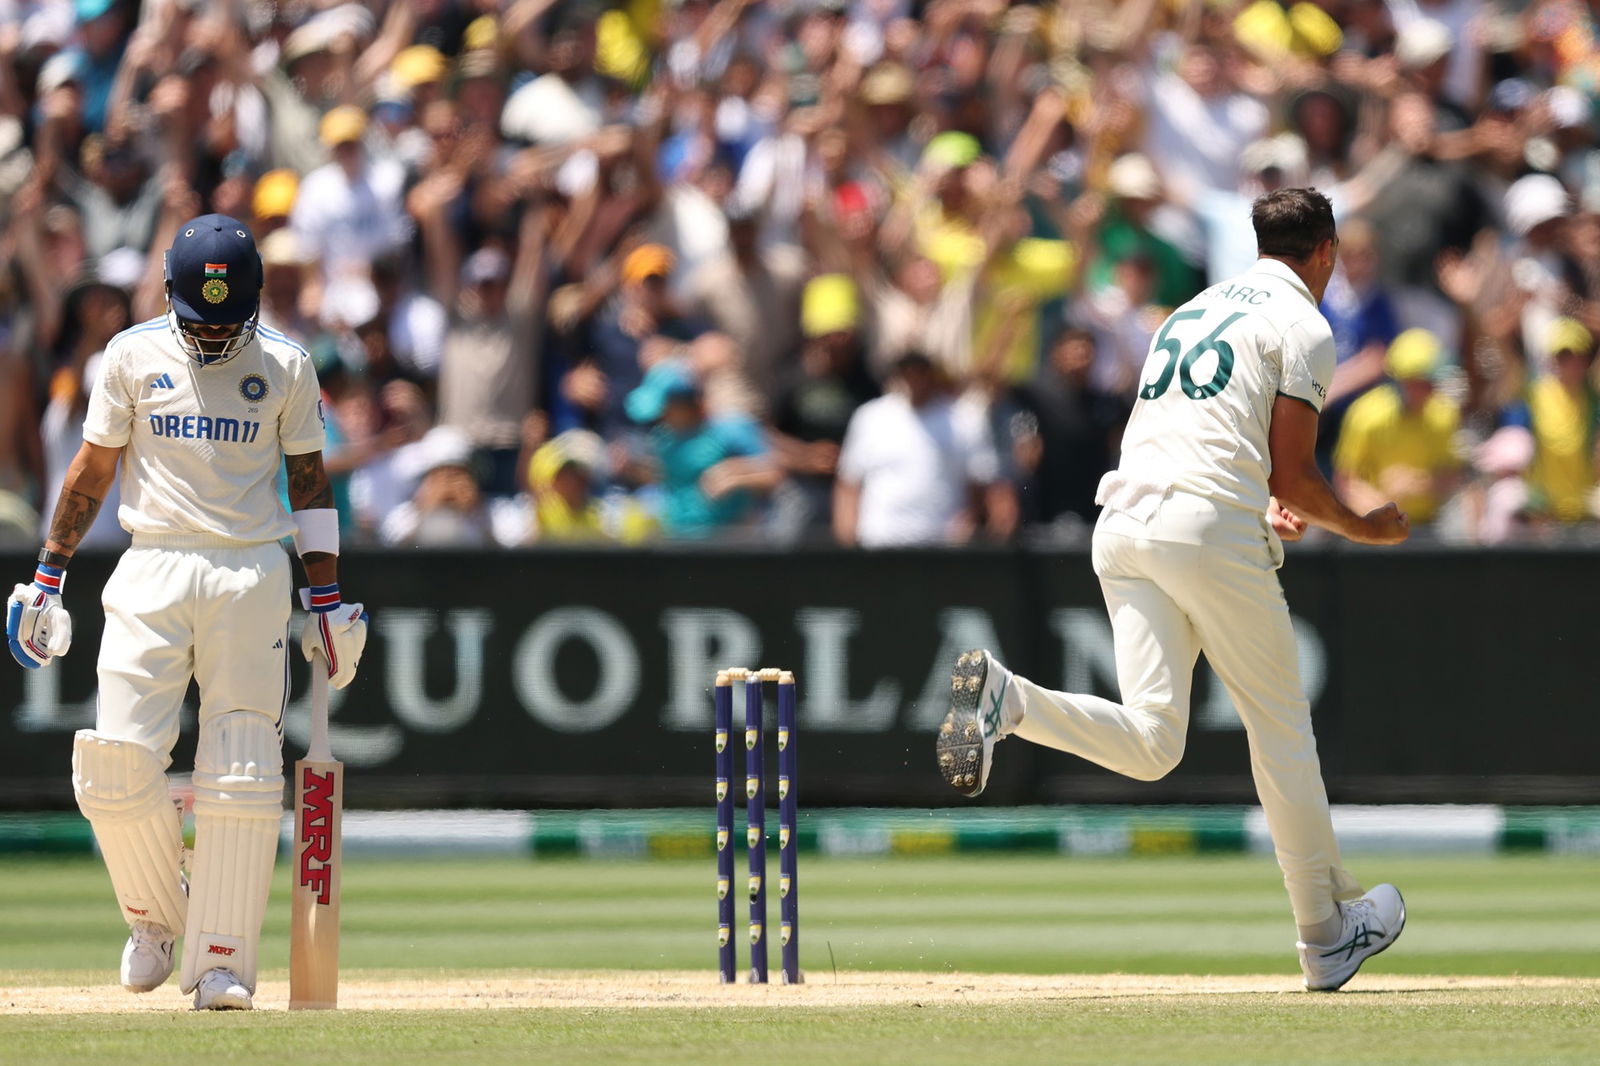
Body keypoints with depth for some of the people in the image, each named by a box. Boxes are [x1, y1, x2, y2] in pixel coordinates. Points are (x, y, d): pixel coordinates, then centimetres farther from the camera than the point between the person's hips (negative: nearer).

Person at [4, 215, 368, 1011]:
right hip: (153, 572, 0)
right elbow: (93, 469, 10)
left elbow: (309, 482, 11)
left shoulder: (285, 367, 5)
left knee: (241, 779, -7)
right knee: (118, 762, -11)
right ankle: (155, 915, 13)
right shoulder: (134, 356, 5)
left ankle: (220, 960, -3)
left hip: (252, 575, 0)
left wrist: (326, 599, 7)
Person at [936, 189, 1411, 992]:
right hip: (1212, 531, -6)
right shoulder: (1301, 327, 3)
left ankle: (1003, 699, -27)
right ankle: (1327, 934, 15)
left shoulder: (1192, 312, 26)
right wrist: (1360, 528, 15)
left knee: (1150, 741, -3)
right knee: (1280, 728, 7)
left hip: (1122, 523, 6)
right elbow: (1293, 476, -2)